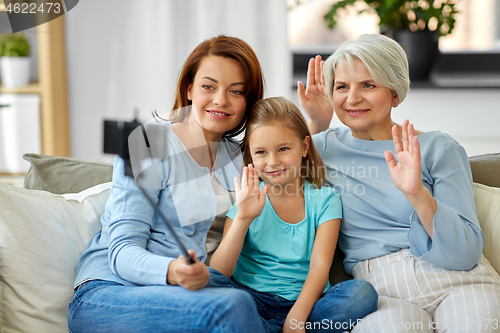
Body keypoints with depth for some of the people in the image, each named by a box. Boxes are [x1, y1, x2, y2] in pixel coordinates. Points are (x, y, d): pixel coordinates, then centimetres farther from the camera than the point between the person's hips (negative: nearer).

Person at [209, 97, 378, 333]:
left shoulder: (324, 200, 6)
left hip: (304, 302, 1)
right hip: (251, 298, -1)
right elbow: (218, 273, -3)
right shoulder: (247, 199, 6)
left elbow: (320, 266, -6)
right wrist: (243, 218, -15)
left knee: (363, 292, -27)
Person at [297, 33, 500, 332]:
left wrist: (418, 195, -21)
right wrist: (317, 123, 16)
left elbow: (466, 252, -3)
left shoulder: (439, 149, 4)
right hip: (381, 292, 0)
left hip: (458, 282, 0)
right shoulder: (326, 146, 12)